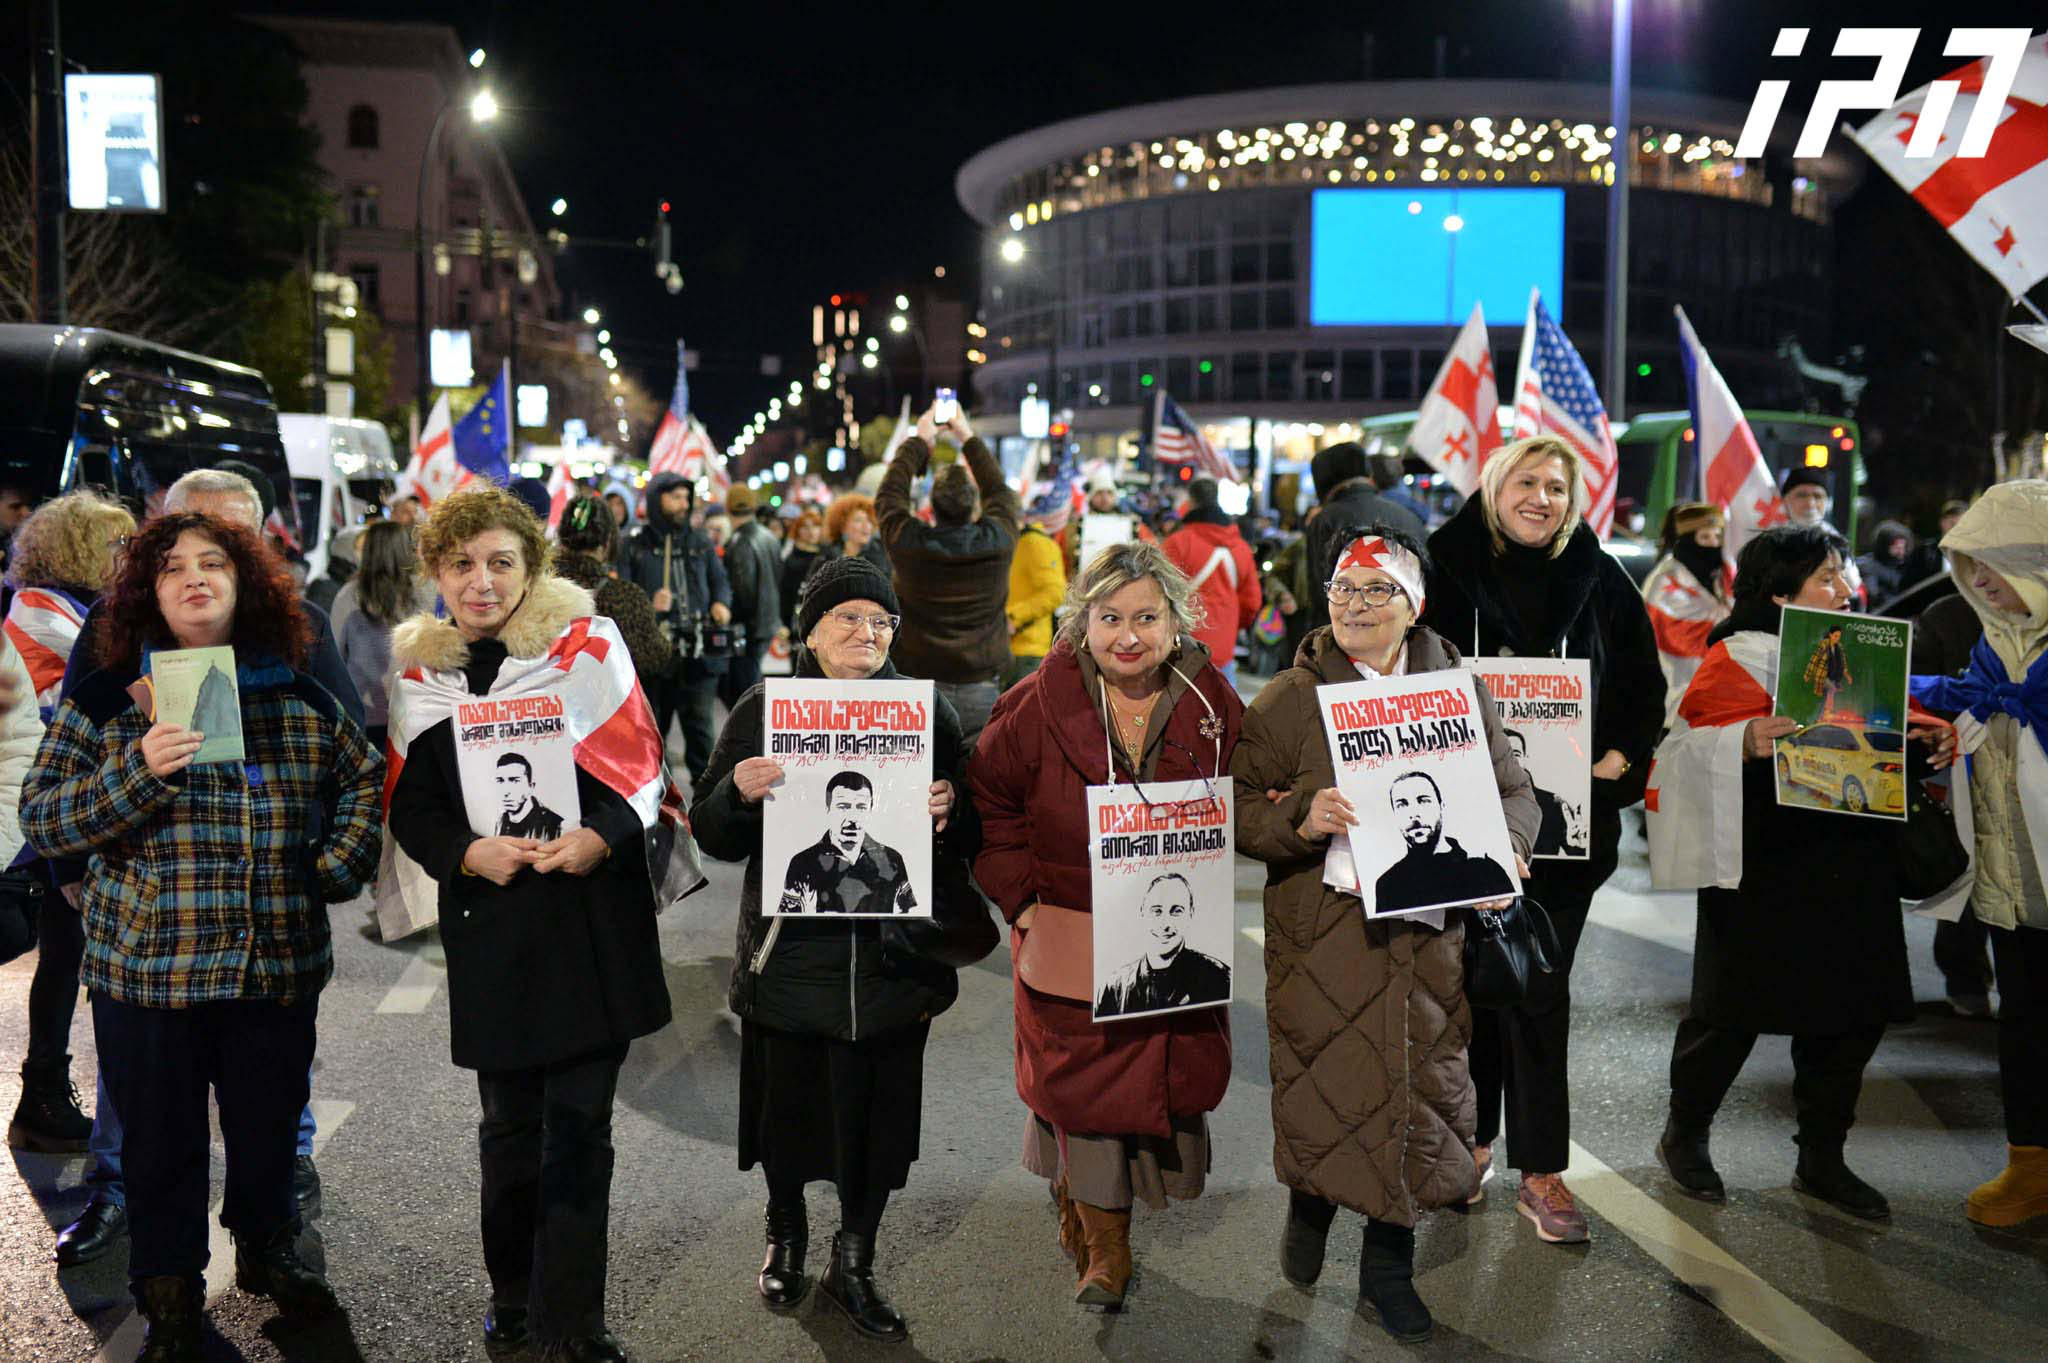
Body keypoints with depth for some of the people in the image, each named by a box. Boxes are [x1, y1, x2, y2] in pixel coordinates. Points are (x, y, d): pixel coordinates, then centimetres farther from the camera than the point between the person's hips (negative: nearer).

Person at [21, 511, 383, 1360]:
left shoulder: (302, 699, 5)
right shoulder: (106, 700, -2)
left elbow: (364, 779, 18)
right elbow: (41, 821, -6)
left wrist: (341, 865, 5)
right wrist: (138, 771, -22)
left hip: (280, 964, 2)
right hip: (148, 967, -2)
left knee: (271, 1125, 16)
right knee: (162, 1140, 10)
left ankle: (268, 1252, 41)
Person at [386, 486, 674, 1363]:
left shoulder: (585, 644, -3)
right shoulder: (416, 673, 5)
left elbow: (639, 765, -4)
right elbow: (410, 809, 6)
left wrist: (599, 837, -20)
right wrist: (469, 854, -13)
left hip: (592, 918, -2)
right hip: (489, 924, 2)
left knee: (578, 1122, 1)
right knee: (509, 1122, 14)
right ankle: (512, 1292, 34)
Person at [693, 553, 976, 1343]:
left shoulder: (927, 712, 1)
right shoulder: (761, 710, 0)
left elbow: (970, 837, 5)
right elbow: (712, 835, 0)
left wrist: (949, 814, -18)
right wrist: (738, 791, -21)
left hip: (890, 958, 1)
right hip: (788, 953, 0)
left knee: (876, 1114, 8)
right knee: (785, 1100, 12)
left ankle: (853, 1265, 32)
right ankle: (786, 1233, 42)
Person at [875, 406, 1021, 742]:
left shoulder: (908, 542, -7)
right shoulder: (997, 542, -4)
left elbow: (889, 493, 13)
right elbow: (1001, 492, 17)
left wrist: (919, 440, 24)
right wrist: (968, 438, 27)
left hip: (919, 686, -1)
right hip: (981, 689, 1)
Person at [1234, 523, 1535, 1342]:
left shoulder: (1461, 692, 7)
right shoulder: (1289, 698, -1)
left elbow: (1514, 791, 12)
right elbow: (1237, 805, -3)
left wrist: (1502, 852, -8)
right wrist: (1299, 821, -22)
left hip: (1429, 928, 2)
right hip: (1323, 930, -2)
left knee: (1421, 1089, 8)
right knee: (1328, 1087, 3)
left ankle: (1388, 1266, 30)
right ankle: (1310, 1202, 38)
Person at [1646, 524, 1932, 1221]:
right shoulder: (1739, 659, -9)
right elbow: (1685, 745, -15)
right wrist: (1746, 741, -33)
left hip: (1852, 868, 7)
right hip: (1765, 869, -7)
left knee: (1851, 1012, 11)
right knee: (1736, 1008, 3)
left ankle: (1822, 1160, 27)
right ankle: (1684, 1135, 25)